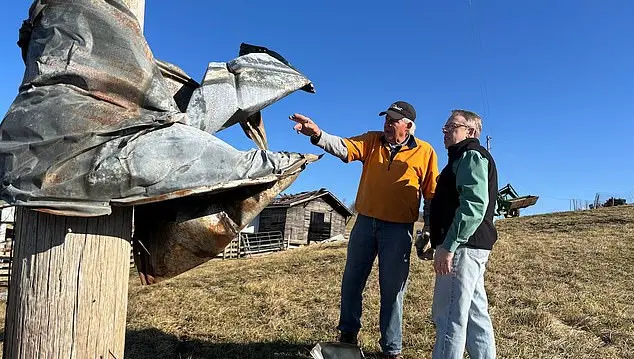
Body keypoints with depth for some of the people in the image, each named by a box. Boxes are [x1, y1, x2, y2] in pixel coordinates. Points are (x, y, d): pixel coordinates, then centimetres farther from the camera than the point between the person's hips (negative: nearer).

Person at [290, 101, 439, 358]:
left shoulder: (424, 151, 0)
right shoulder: (372, 141, 6)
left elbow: (432, 195, 2)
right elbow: (344, 148, -12)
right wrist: (317, 134, -30)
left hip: (398, 229, -3)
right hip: (365, 223, 3)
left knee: (392, 290, 6)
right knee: (351, 281, 11)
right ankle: (348, 335, 32)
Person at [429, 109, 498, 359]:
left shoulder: (471, 155, -8)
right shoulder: (464, 158, 24)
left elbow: (474, 204, -22)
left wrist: (449, 246, -25)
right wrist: (434, 236, 23)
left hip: (463, 246, -11)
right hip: (469, 246, 11)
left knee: (449, 317, -8)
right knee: (474, 315, 14)